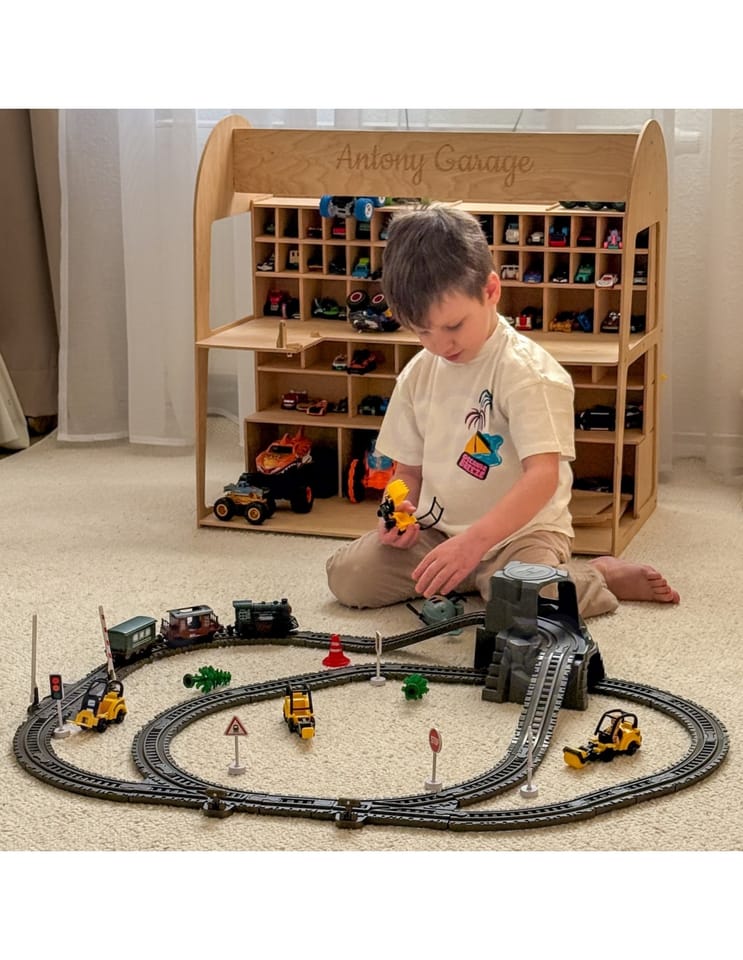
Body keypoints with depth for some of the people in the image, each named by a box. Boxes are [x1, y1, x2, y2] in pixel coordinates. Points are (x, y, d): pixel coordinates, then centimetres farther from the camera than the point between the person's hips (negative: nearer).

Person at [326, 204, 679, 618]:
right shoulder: (419, 374, 4)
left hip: (522, 530, -6)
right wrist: (399, 512, -11)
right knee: (346, 575, -9)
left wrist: (473, 540, -37)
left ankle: (597, 577, 1)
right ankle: (480, 576, 6)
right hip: (437, 530, 6)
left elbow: (543, 475, -26)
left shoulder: (527, 370, -17)